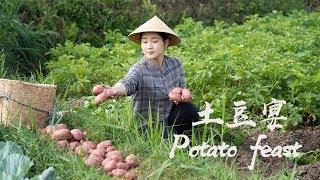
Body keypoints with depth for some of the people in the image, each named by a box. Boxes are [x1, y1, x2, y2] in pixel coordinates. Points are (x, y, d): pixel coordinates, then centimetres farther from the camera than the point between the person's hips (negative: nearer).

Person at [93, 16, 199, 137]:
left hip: (173, 119, 5)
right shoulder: (138, 70, -17)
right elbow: (127, 83, -39)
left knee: (189, 108, -25)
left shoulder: (175, 64, -2)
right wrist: (114, 90, -64)